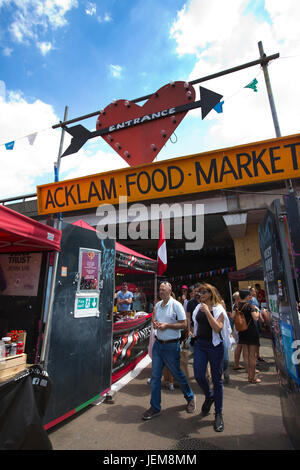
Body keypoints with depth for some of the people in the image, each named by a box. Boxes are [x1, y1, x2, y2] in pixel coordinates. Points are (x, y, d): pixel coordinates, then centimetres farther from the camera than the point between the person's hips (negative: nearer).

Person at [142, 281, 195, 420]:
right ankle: (155, 408, 25)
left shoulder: (176, 305, -13)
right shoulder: (157, 305, 6)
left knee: (177, 374, 12)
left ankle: (190, 398, 39)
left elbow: (184, 324, -14)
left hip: (171, 346, -5)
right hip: (158, 344, 6)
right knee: (155, 376, 9)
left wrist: (167, 325, -21)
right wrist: (155, 323, -4)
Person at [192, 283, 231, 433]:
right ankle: (209, 396, 31)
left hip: (215, 345, -4)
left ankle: (218, 413, 24)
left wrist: (207, 312, -26)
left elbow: (218, 328, -21)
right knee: (199, 375, -1)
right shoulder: (199, 307, 6)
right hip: (200, 344, 4)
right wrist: (194, 335, 17)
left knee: (217, 379, 5)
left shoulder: (218, 309, -9)